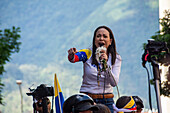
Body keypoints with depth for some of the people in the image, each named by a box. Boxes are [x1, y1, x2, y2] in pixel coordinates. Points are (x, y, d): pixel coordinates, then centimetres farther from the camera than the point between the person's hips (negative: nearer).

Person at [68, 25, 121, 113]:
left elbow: (114, 83, -8)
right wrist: (71, 55, -45)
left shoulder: (116, 58, 3)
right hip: (87, 100, -1)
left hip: (106, 102, 1)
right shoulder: (88, 53, -1)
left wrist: (105, 65, -21)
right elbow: (74, 58, -23)